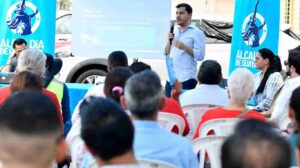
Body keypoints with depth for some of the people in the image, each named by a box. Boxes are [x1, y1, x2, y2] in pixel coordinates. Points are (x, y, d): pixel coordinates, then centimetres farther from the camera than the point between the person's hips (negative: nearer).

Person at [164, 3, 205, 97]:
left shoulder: (197, 33, -5)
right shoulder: (174, 31, 15)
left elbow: (200, 56, -12)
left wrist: (184, 47, -21)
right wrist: (169, 41, -1)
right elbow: (167, 53, 16)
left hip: (186, 79, -6)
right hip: (171, 78, 7)